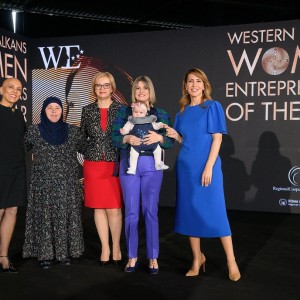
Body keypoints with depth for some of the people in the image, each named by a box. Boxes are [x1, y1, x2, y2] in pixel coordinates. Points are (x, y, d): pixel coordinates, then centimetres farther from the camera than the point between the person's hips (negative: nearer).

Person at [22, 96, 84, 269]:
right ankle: (45, 254, 11)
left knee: (66, 217, 3)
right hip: (43, 183, -1)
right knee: (44, 217, 1)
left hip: (68, 183, 1)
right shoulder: (34, 131, 1)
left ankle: (65, 252, 15)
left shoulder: (73, 131, 3)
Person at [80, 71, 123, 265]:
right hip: (93, 165, 2)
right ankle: (105, 248, 19)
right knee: (99, 207, 6)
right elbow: (82, 137, 12)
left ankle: (116, 247, 15)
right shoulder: (87, 110, 7)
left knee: (114, 208, -2)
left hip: (115, 165, -2)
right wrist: (87, 155, 4)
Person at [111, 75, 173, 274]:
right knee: (131, 212, 5)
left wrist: (159, 137, -16)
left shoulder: (160, 114, 8)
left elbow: (170, 142, 4)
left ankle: (153, 257, 14)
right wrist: (127, 139, -16)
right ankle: (132, 256, 18)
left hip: (151, 166, 0)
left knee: (150, 211, 3)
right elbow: (114, 138, 3)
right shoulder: (124, 112, 8)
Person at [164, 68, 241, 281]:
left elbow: (217, 139, -9)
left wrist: (208, 167, -16)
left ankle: (231, 262, 6)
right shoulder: (183, 111, 11)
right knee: (190, 212, 7)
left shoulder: (212, 106, -3)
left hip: (207, 166, -5)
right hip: (186, 166, 5)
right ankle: (197, 258, 20)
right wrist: (175, 136, -5)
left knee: (215, 212, -5)